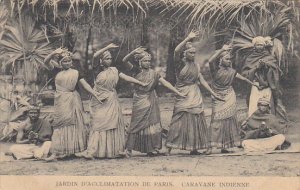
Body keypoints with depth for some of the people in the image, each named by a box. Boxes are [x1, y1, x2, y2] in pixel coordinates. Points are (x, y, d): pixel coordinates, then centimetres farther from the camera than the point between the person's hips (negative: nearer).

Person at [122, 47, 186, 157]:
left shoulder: (153, 73, 5)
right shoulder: (137, 71, 1)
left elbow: (165, 83, 2)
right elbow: (125, 61, -11)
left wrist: (178, 93, -4)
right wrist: (133, 52, -26)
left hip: (151, 102, 2)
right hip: (139, 102, -2)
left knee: (152, 124, 1)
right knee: (137, 125, -2)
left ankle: (152, 148, 7)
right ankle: (129, 148, 7)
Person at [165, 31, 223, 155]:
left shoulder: (195, 66, 13)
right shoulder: (180, 63, -4)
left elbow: (202, 81, 15)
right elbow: (176, 51, -25)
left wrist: (213, 93, 12)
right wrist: (188, 39, -28)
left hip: (195, 96, 6)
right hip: (183, 95, -6)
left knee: (196, 121, 4)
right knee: (179, 121, -9)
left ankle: (194, 148, 11)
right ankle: (169, 148, -5)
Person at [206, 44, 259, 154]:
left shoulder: (231, 71, 9)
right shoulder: (215, 69, -5)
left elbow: (242, 78, 23)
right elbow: (210, 61, -27)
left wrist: (252, 83, 36)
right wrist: (222, 50, -30)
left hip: (229, 98, 4)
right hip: (218, 98, -4)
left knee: (229, 120, 0)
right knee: (216, 121, -10)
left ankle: (226, 146, 5)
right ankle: (211, 146, -9)